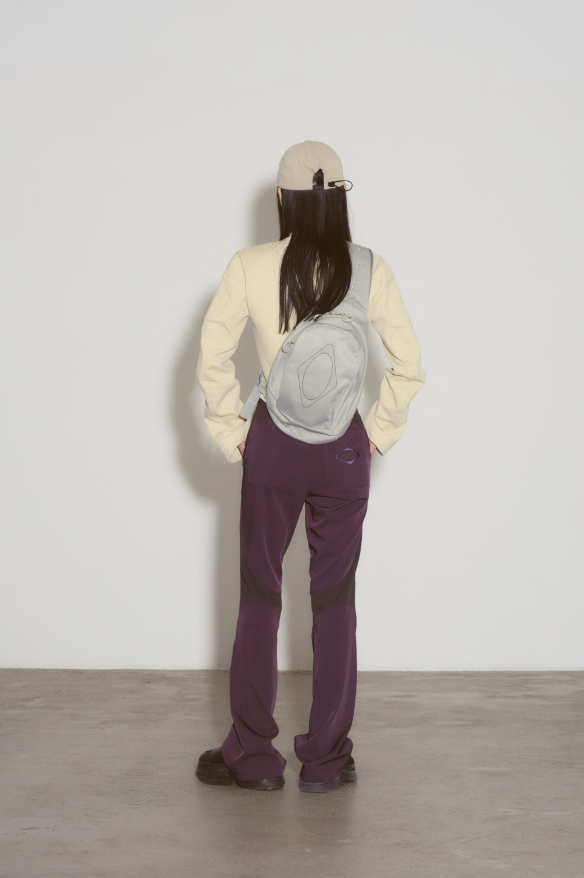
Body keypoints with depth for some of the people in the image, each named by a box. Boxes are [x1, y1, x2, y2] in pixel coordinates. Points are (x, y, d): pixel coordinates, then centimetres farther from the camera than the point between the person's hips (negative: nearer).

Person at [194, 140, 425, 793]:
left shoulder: (249, 268, -7)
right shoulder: (370, 270, -5)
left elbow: (212, 359, -7)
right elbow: (409, 366, -3)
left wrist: (232, 436, 3)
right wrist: (379, 434, 7)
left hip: (272, 444, -1)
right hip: (344, 448, 1)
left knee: (258, 597, 10)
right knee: (335, 600, 9)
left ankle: (252, 756, 16)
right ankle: (327, 759, 15)